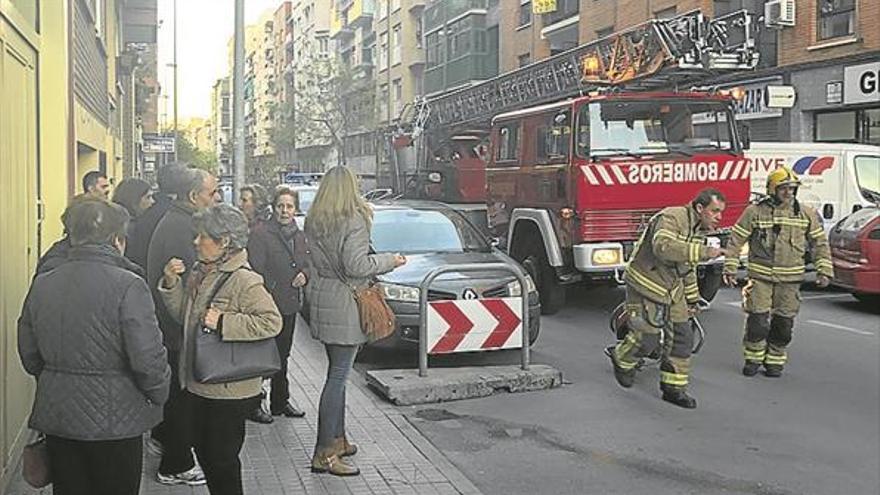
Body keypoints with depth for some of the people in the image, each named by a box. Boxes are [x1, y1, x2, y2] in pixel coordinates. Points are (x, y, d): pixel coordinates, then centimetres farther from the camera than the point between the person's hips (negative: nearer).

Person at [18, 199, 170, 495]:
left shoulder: (42, 285, 1)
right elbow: (148, 358, -20)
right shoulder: (128, 286, -17)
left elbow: (29, 354, 9)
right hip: (115, 419, -5)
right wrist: (159, 394, -2)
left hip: (55, 416, 5)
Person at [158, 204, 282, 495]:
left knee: (222, 460, 4)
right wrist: (171, 284, -1)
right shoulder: (199, 274, 8)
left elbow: (272, 322, -26)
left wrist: (223, 322, -26)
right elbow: (184, 315, 14)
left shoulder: (244, 281, -19)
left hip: (229, 390, -8)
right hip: (198, 384, 9)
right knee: (203, 452, 20)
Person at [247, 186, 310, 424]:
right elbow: (256, 269, -15)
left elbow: (306, 264, 20)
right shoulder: (260, 233, -11)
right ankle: (253, 405, 9)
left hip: (290, 305, 7)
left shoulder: (299, 235, 11)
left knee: (282, 354, 16)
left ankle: (280, 401, 28)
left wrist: (304, 275, -2)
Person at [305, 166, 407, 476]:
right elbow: (356, 265, -20)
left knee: (337, 373, 19)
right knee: (337, 377, -4)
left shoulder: (313, 222, 8)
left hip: (320, 300, 8)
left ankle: (337, 440, 27)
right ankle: (324, 454, -1)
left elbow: (312, 261, 10)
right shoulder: (354, 221, -15)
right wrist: (390, 261, -8)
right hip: (344, 305, -8)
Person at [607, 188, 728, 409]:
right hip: (646, 285, -9)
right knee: (647, 337, -3)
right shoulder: (671, 218, -21)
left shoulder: (697, 229, 8)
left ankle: (673, 387, 14)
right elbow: (663, 247, -42)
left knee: (682, 337, 4)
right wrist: (704, 252, -43)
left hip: (672, 290, 9)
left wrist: (692, 298, 22)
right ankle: (622, 359, 28)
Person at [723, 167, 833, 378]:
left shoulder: (806, 214, 4)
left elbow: (820, 243, 10)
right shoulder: (754, 211, -4)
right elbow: (736, 240, -1)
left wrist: (824, 271, 2)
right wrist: (730, 269, -4)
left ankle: (775, 360, 21)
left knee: (783, 322, 6)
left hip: (790, 279, 2)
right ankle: (753, 358, 14)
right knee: (757, 320, -5)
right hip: (760, 276, -2)